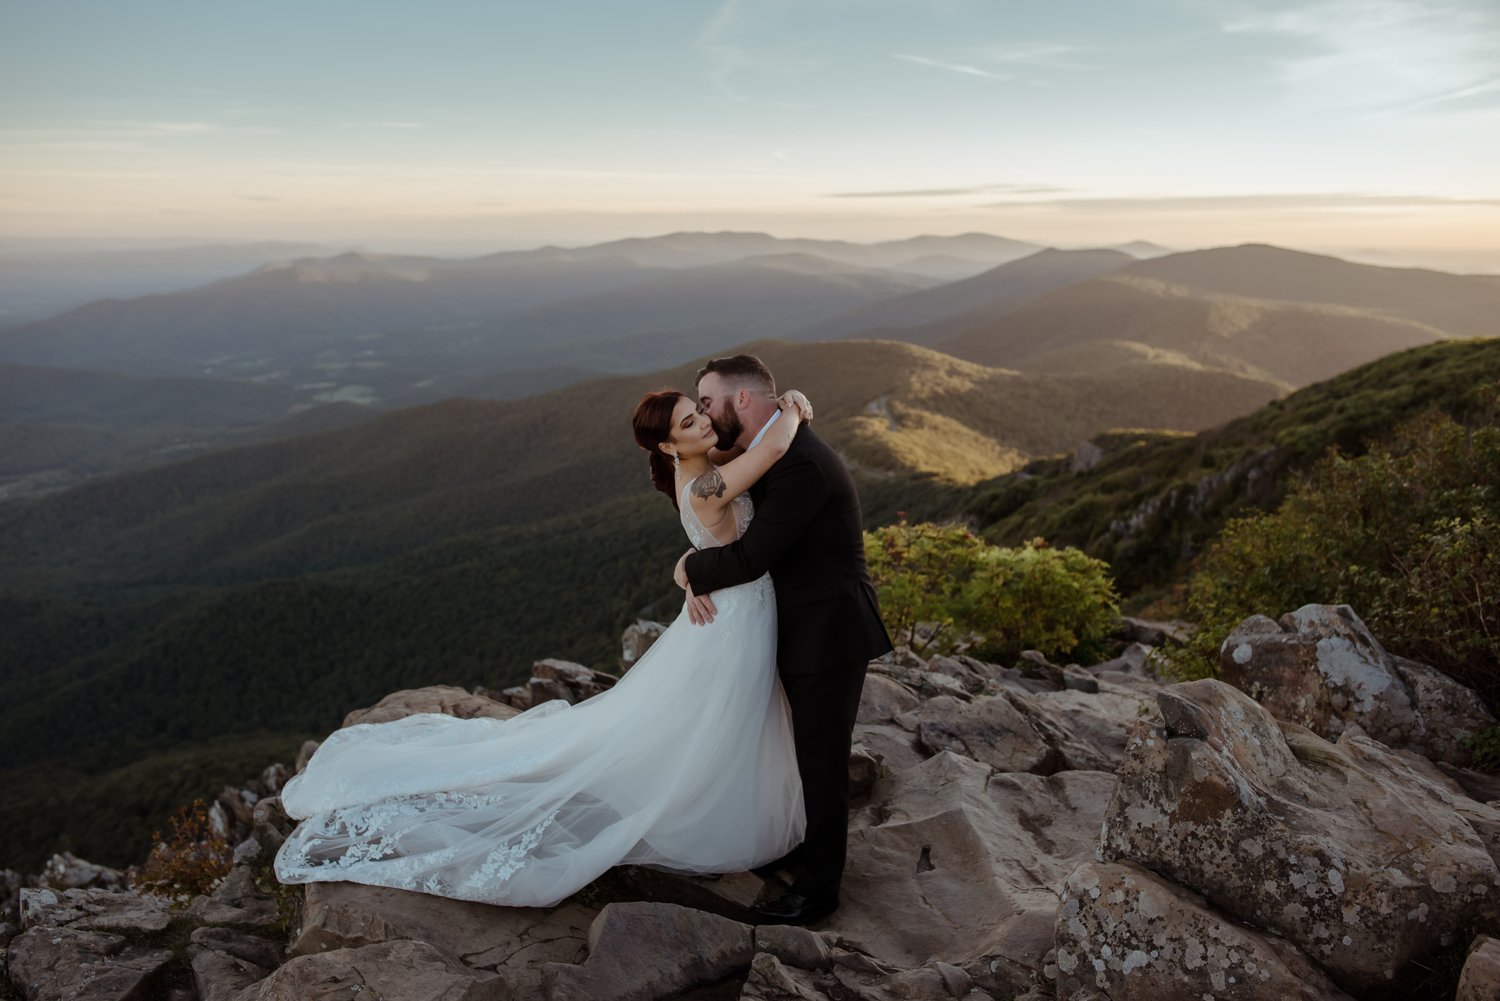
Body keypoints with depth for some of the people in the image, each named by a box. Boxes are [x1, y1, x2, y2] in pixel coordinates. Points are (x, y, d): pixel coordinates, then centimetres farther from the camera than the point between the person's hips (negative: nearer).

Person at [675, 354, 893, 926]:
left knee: (823, 763, 5)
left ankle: (817, 889, 21)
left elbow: (750, 557, -28)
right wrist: (700, 579, -8)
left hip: (829, 635, -9)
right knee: (809, 752, 23)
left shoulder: (801, 464, -26)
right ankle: (807, 851, 43)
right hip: (803, 630, 9)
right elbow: (728, 529, 12)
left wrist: (690, 570, -10)